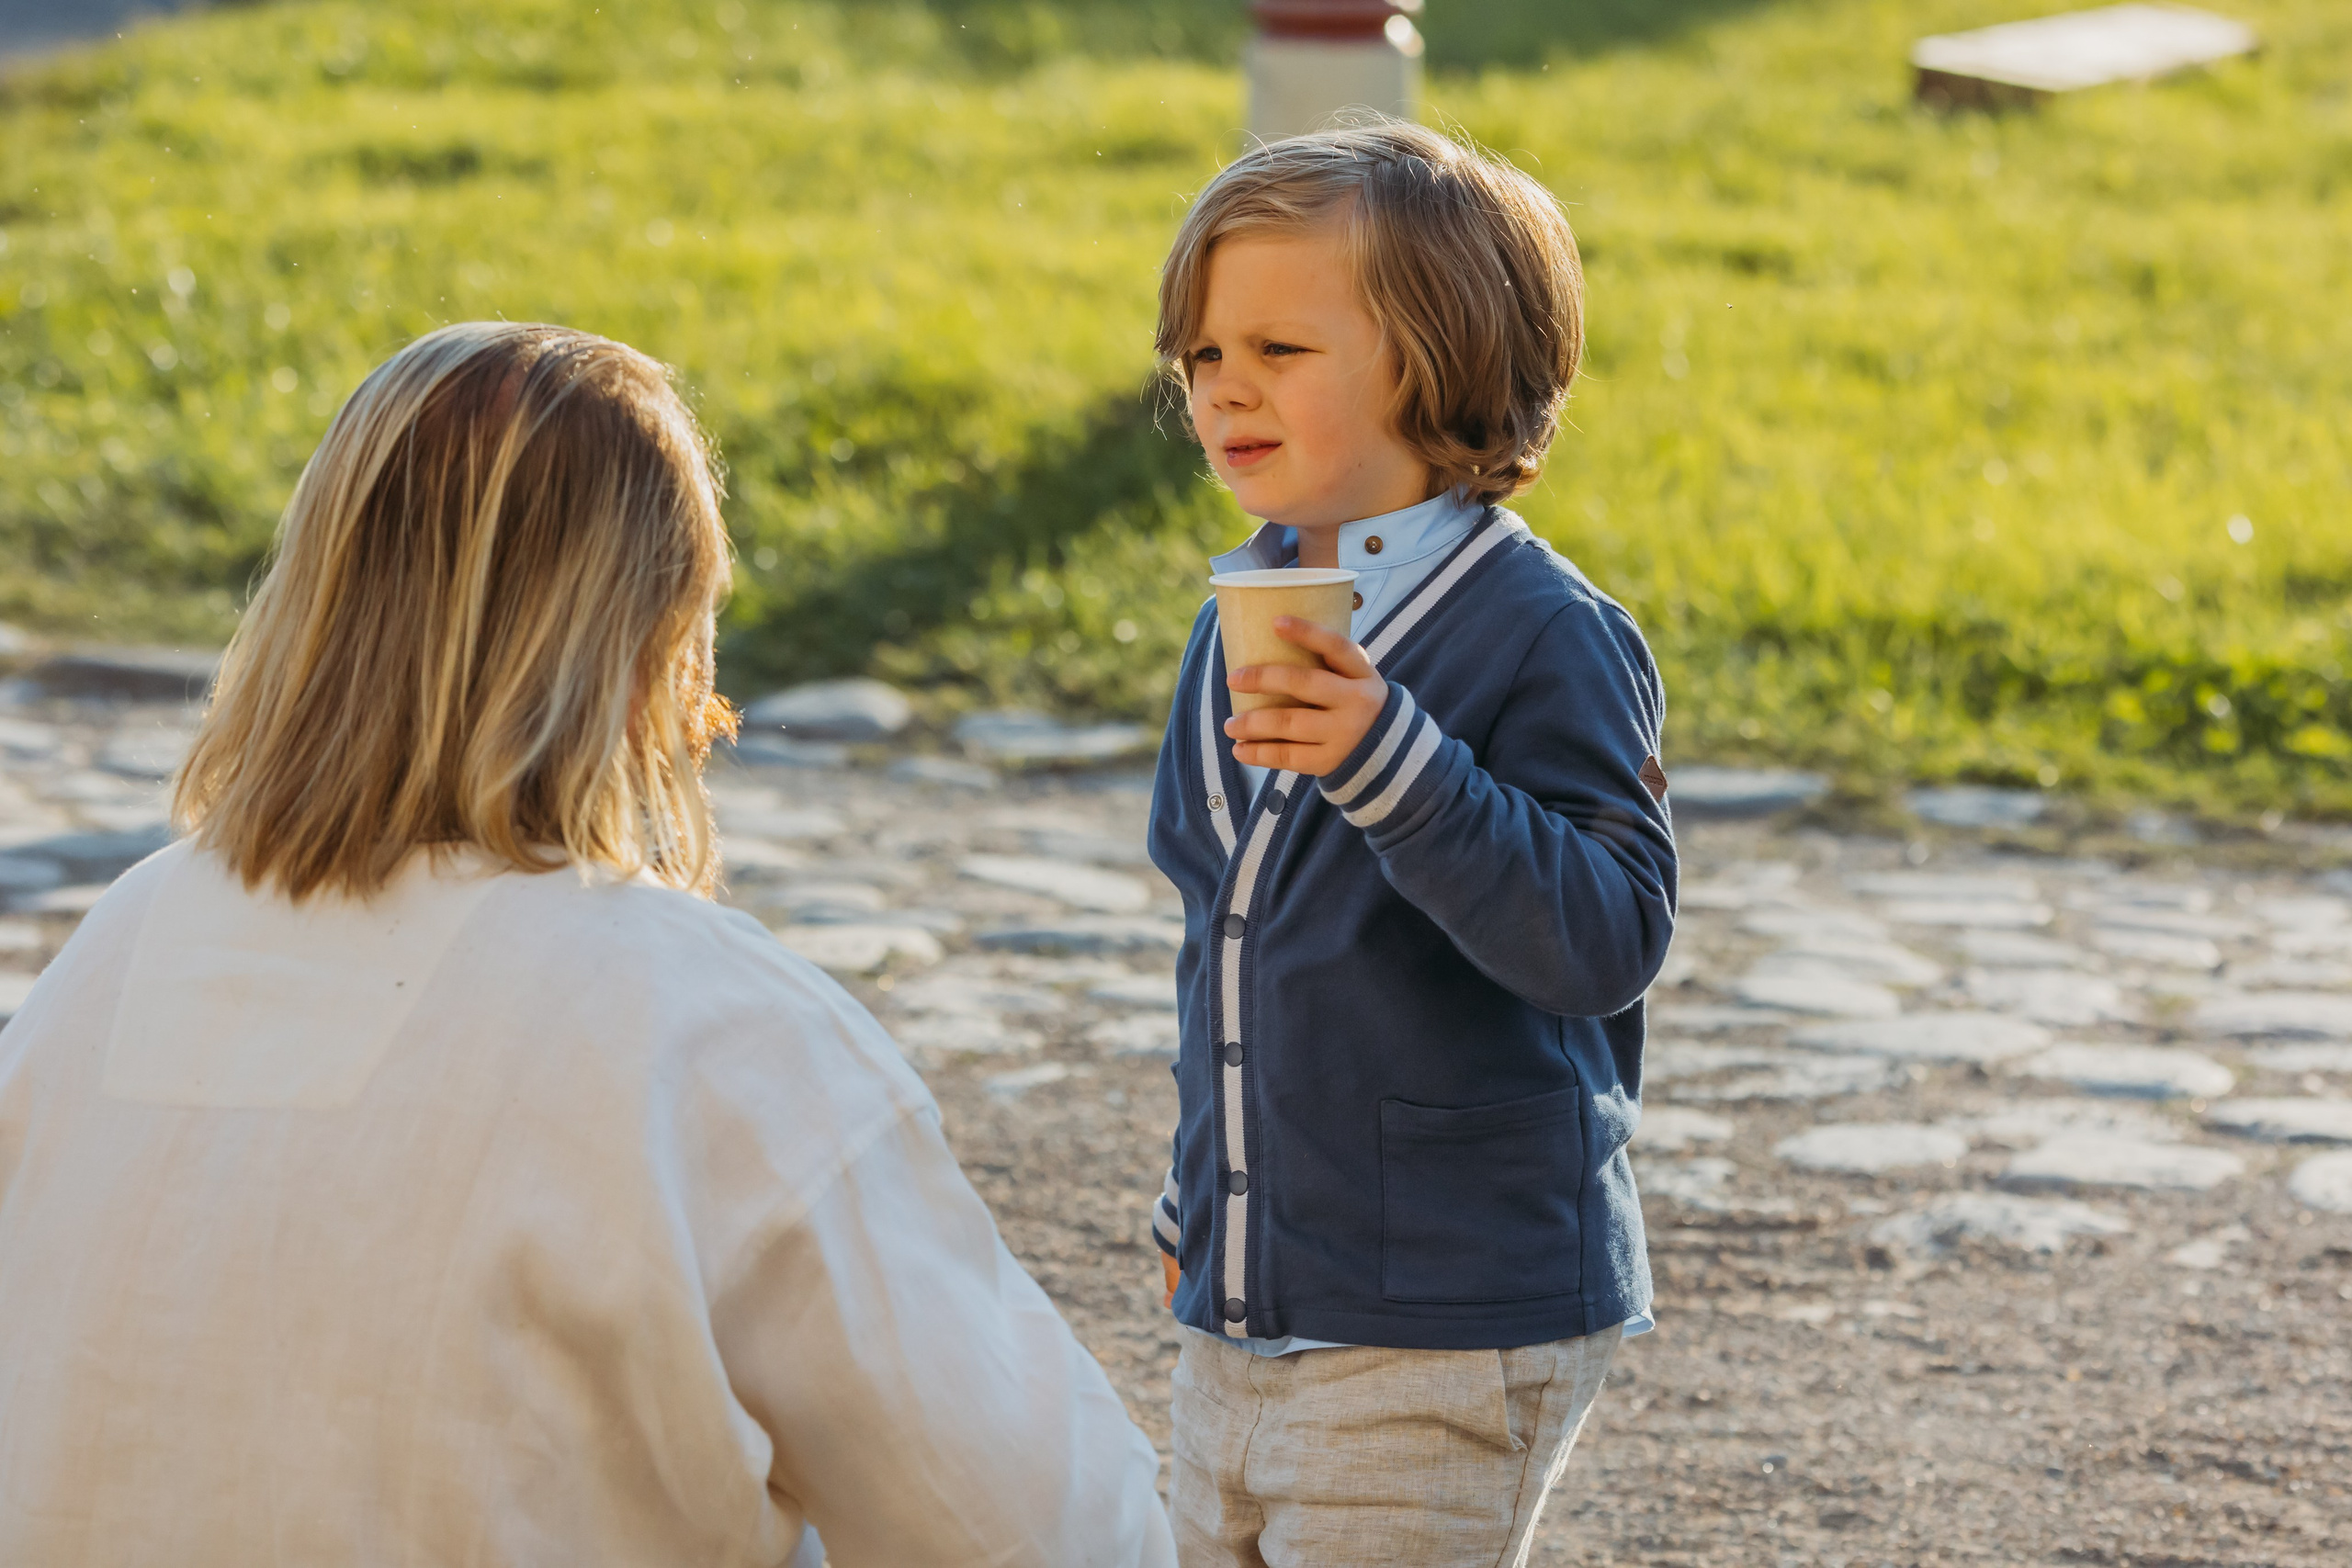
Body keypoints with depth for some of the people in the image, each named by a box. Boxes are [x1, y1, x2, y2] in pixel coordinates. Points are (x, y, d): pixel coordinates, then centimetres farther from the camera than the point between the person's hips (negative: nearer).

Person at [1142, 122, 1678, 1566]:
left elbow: (1610, 937, -25)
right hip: (1243, 1314, 7)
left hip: (1449, 1341, -7)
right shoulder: (1241, 624, 8)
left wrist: (1393, 767, -36)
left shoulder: (1544, 636, -15)